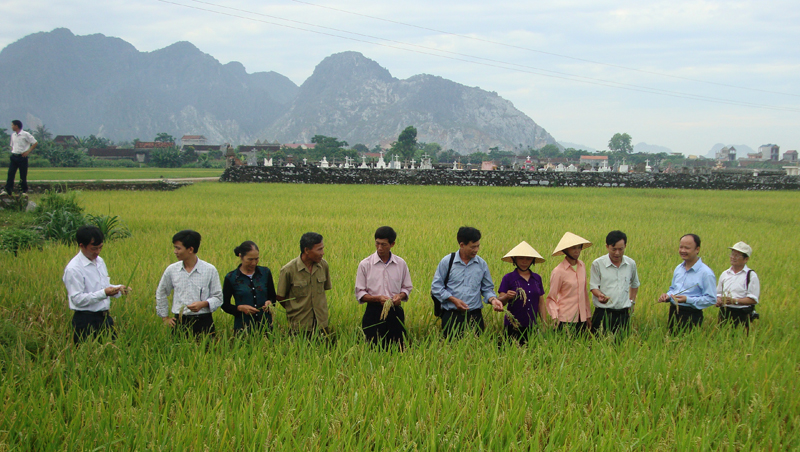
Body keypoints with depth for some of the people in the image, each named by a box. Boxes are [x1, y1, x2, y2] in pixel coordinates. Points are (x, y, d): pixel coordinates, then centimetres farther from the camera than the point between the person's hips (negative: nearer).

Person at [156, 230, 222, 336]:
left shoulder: (210, 270, -2)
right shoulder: (171, 270, 5)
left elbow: (218, 298, 3)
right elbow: (160, 294, 21)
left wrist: (204, 304, -15)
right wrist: (165, 317, 19)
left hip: (203, 323, -2)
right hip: (180, 322, 2)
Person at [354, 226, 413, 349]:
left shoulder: (401, 264, 5)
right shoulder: (365, 265, -1)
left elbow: (407, 287, 15)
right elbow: (359, 294, 0)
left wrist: (401, 296, -8)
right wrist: (377, 298, -16)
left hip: (395, 312, 2)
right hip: (374, 312, -2)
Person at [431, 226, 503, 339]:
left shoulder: (482, 264, 9)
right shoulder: (447, 262, 1)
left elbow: (487, 288, 15)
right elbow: (436, 287, 2)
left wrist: (492, 299, -6)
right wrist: (453, 300, -9)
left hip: (474, 316, 2)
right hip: (451, 316, -2)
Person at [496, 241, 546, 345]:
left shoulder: (537, 278, 12)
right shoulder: (508, 278, 0)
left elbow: (541, 302, 16)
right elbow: (500, 301, -4)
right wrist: (506, 297, -26)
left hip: (531, 326, 3)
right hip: (513, 327, -3)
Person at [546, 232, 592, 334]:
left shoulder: (582, 265, 7)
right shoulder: (558, 271, -10)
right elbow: (551, 298, -5)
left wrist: (588, 315, 15)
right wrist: (554, 317, -19)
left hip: (582, 318, 5)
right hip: (566, 320, -5)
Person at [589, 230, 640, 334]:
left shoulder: (631, 264, 8)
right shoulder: (597, 264, -3)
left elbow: (635, 284, 26)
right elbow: (593, 286, -3)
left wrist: (632, 301, 19)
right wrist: (600, 295, -23)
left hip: (623, 313, 3)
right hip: (603, 313, -3)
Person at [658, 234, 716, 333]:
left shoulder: (706, 273, -12)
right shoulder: (678, 269, 12)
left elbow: (711, 299, -14)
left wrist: (687, 299, -22)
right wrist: (667, 296, 3)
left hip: (691, 316, -7)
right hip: (673, 313, 7)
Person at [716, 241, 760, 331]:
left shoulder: (751, 276, -1)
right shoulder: (724, 274, 15)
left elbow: (753, 299, -8)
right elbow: (718, 293, 21)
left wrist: (734, 301, -16)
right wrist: (718, 300, -2)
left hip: (741, 316, -4)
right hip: (724, 313, 4)